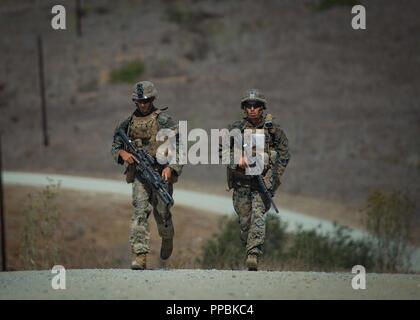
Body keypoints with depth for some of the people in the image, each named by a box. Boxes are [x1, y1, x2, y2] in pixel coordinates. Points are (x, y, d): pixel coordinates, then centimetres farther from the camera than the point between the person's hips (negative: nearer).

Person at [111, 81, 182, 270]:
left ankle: (167, 238, 38)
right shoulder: (129, 122, 11)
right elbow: (115, 147, 17)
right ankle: (140, 256, -19)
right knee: (140, 212, -13)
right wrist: (122, 153, -7)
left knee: (162, 214, 4)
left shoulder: (163, 120, -2)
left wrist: (170, 167, -20)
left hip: (162, 174, -2)